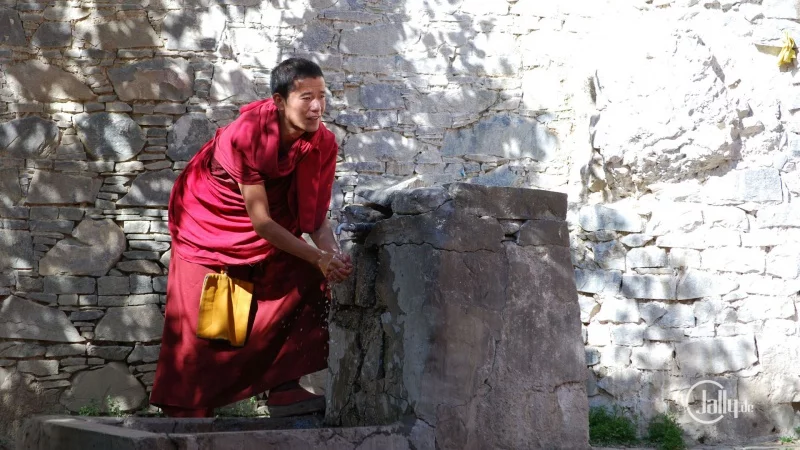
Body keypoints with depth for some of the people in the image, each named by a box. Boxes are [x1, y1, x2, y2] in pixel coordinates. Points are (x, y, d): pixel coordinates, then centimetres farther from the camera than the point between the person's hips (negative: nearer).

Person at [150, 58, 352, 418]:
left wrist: (333, 255, -34)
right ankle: (185, 411, 13)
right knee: (199, 321, -3)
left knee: (308, 281, -15)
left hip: (271, 226, 5)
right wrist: (318, 257, -35)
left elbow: (316, 216, -14)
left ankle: (283, 388, -9)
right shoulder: (247, 134, -34)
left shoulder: (322, 143, -19)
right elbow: (260, 221, -32)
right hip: (208, 220, -5)